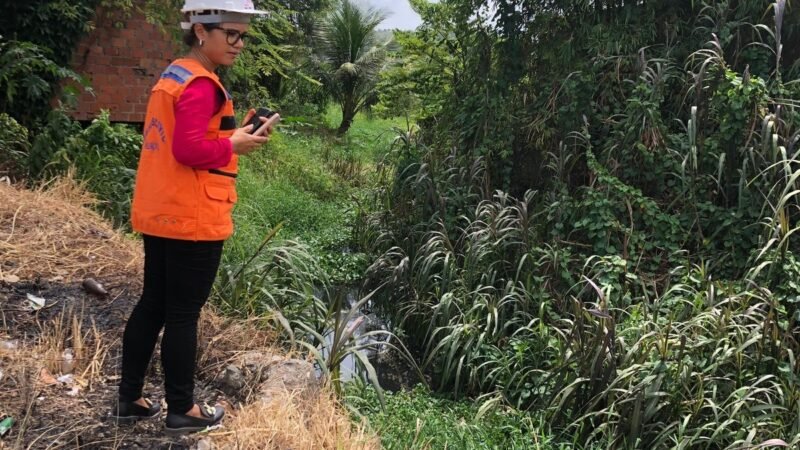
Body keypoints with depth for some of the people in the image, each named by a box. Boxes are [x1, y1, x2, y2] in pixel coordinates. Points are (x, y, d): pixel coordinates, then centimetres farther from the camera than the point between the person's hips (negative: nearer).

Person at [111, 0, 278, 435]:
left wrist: (237, 132, 6)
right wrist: (236, 144, -12)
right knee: (183, 314, 1)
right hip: (193, 219, -10)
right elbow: (190, 149, -25)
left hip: (160, 214, 10)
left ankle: (129, 399, 25)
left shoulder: (172, 76, 14)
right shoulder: (202, 85, -16)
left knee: (152, 305, 16)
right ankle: (182, 410, 14)